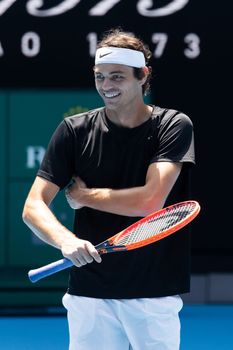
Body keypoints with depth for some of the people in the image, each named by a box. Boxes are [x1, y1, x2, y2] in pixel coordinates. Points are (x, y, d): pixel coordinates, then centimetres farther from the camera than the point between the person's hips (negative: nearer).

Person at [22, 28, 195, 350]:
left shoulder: (175, 126, -3)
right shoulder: (74, 130, 2)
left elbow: (150, 201, -16)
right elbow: (33, 207, -3)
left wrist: (82, 196, -4)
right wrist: (66, 240, -23)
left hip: (156, 295, -1)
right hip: (89, 292, 1)